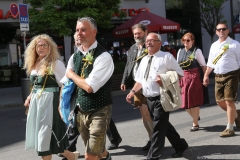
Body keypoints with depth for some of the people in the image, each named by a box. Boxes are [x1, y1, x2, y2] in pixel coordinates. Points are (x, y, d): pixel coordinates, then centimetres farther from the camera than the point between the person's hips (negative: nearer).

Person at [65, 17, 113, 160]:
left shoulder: (103, 56, -18)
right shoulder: (75, 57, 5)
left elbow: (89, 87, -25)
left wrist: (72, 74, -10)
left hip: (99, 111, -7)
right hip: (81, 111, 7)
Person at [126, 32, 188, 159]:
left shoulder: (166, 57, -4)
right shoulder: (144, 60, 14)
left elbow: (179, 73, -5)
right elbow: (140, 79, 18)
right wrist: (133, 91, 3)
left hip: (161, 98, -7)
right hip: (149, 99, 7)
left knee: (158, 128, -5)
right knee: (164, 125, 17)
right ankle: (180, 145, 34)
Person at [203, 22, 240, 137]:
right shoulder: (214, 46, 13)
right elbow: (211, 62, 18)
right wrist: (206, 75, 12)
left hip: (231, 75, -6)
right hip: (218, 76, 6)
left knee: (229, 101, -6)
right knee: (220, 101, 9)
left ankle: (230, 128, 2)